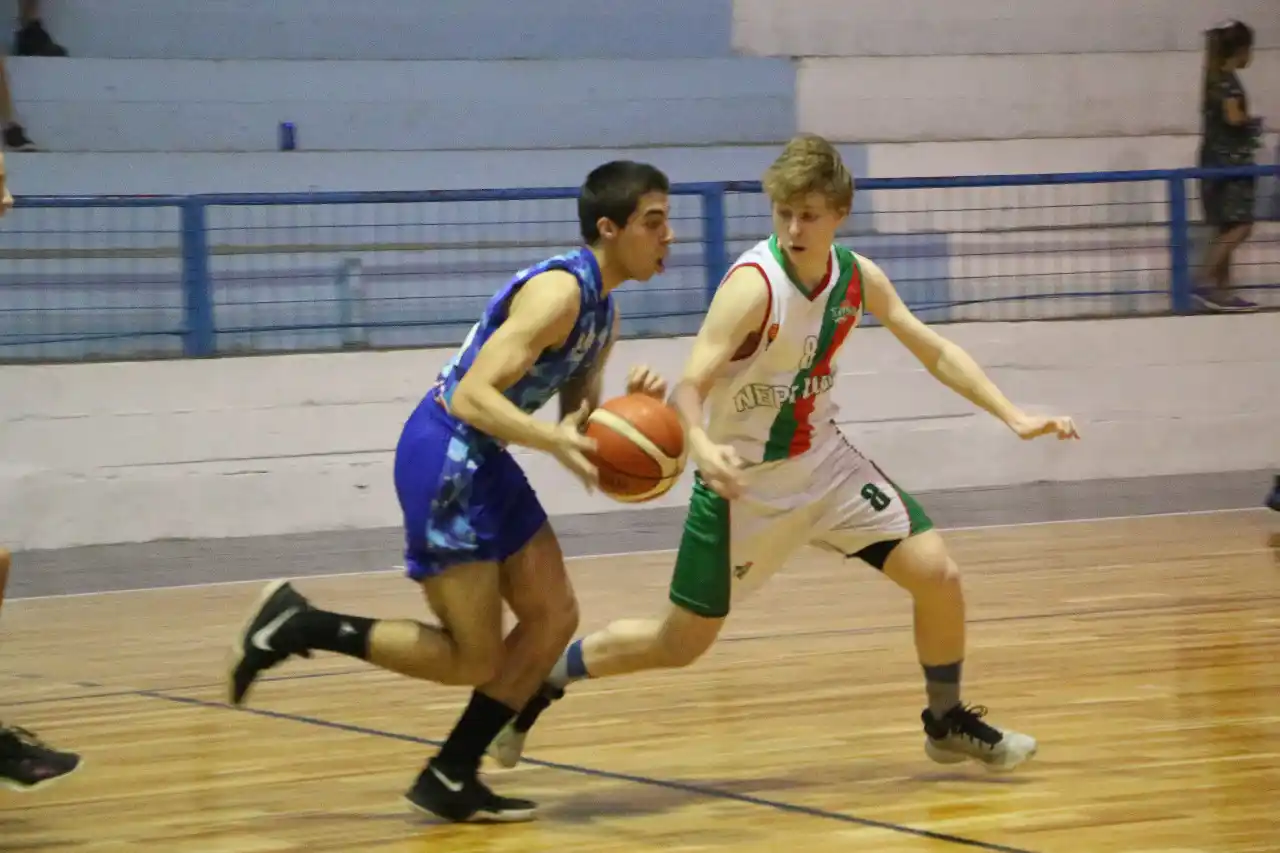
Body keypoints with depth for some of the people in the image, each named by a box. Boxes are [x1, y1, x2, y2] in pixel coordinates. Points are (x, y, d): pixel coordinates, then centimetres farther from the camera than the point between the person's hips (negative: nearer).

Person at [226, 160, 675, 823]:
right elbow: (472, 397, -26)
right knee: (472, 658, -5)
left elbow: (578, 421, 16)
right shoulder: (559, 291, -20)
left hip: (483, 460, 10)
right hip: (445, 457, -10)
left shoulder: (601, 310, 11)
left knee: (553, 618, 8)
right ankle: (295, 625, 3)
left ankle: (451, 781, 13)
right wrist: (554, 442, -37)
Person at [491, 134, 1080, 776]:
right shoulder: (754, 285, -26)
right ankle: (538, 682, 22)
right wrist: (702, 446, -54)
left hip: (824, 463, 5)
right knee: (680, 644, 0)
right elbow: (689, 388, -32)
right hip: (745, 481, -5)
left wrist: (1012, 416, -3)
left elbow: (934, 351, 5)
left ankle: (948, 723, 18)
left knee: (937, 574, -5)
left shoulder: (858, 277, -7)